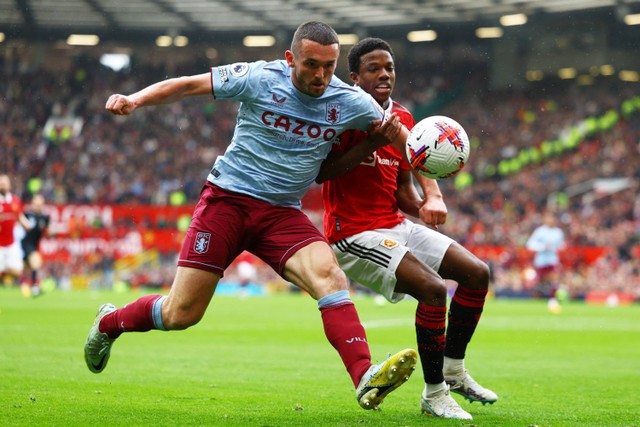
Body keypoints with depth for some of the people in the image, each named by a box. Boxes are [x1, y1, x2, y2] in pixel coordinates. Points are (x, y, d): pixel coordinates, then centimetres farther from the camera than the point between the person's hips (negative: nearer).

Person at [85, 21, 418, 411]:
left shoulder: (349, 102, -3)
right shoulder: (259, 79, -10)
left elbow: (403, 138, 7)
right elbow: (188, 85, -2)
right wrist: (137, 99, -17)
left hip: (283, 213, 3)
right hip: (228, 199, -2)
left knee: (329, 275, -27)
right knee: (180, 314, -3)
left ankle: (366, 380, -38)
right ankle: (108, 323, 28)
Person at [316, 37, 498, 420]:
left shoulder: (402, 118, 10)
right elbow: (320, 172, -21)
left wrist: (425, 205, -6)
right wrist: (372, 141, -26)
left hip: (396, 226, 8)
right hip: (354, 234, -8)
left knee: (477, 273, 5)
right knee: (433, 288, -24)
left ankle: (453, 371, 20)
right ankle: (434, 395, -9)